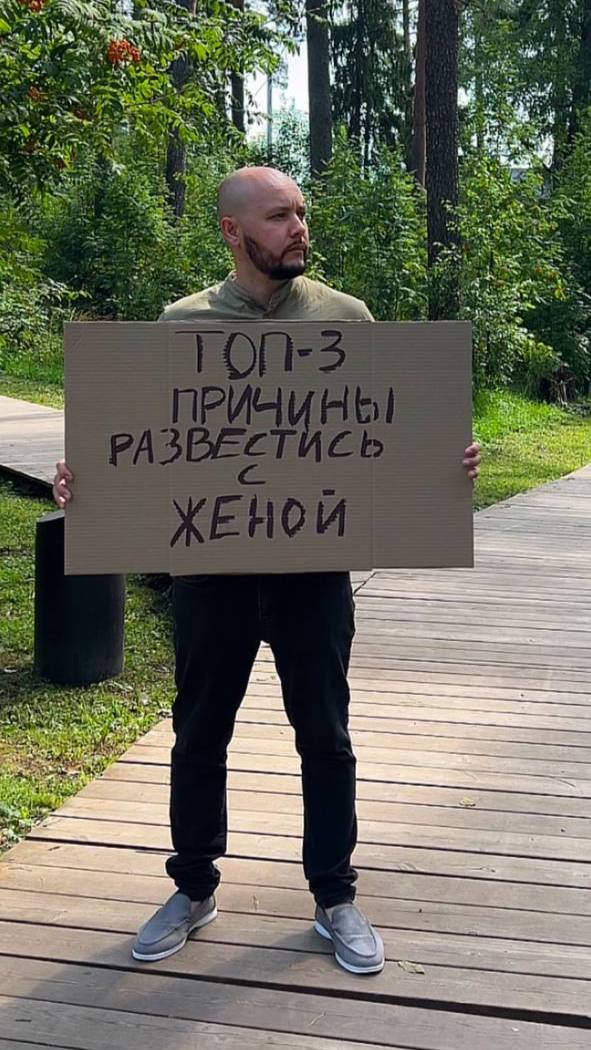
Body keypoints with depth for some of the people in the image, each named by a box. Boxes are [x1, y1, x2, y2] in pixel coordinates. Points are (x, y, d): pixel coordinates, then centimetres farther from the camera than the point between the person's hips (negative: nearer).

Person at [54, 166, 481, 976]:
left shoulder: (346, 318, 0)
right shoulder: (181, 323, 1)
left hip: (315, 564, 0)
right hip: (212, 565, 1)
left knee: (325, 736, 11)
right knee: (199, 734, 13)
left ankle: (335, 899, 29)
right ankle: (194, 890, 33)